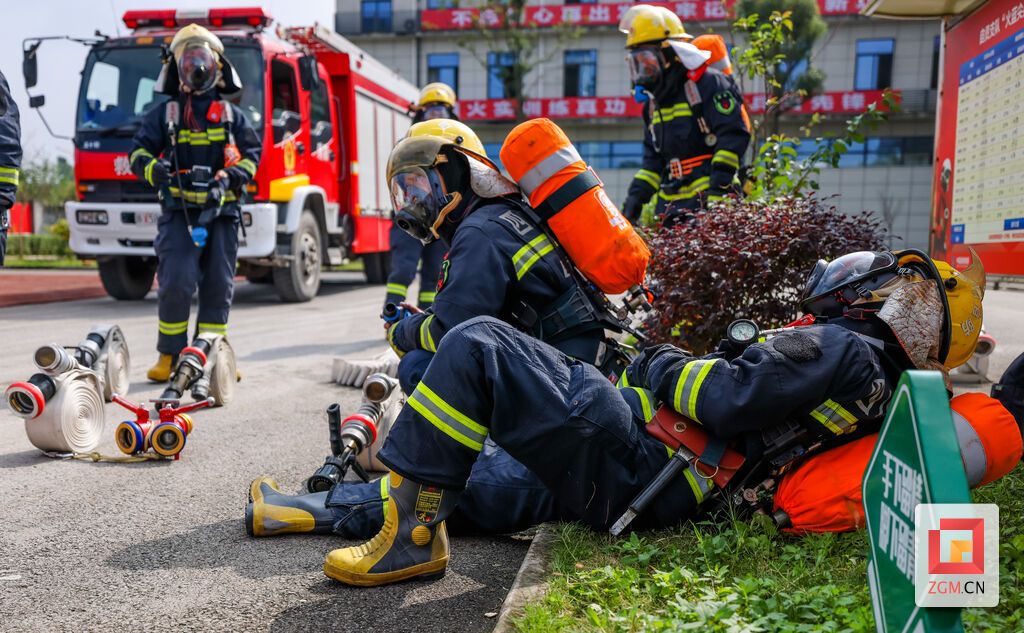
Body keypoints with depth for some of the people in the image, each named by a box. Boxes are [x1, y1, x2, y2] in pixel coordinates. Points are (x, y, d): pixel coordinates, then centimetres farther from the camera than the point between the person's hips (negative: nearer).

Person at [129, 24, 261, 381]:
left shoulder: (233, 116, 14)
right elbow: (139, 152, 6)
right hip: (179, 211, -2)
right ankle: (169, 356, 1)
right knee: (176, 284, -11)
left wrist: (231, 176, -12)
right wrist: (155, 170, -16)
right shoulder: (163, 114, 11)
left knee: (219, 286, 4)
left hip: (222, 212, 2)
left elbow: (253, 153, 7)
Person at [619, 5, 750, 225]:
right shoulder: (655, 101, 19)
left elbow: (735, 134, -13)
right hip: (673, 209, 8)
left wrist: (718, 188, -20)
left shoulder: (708, 83, -6)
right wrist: (636, 195, 10)